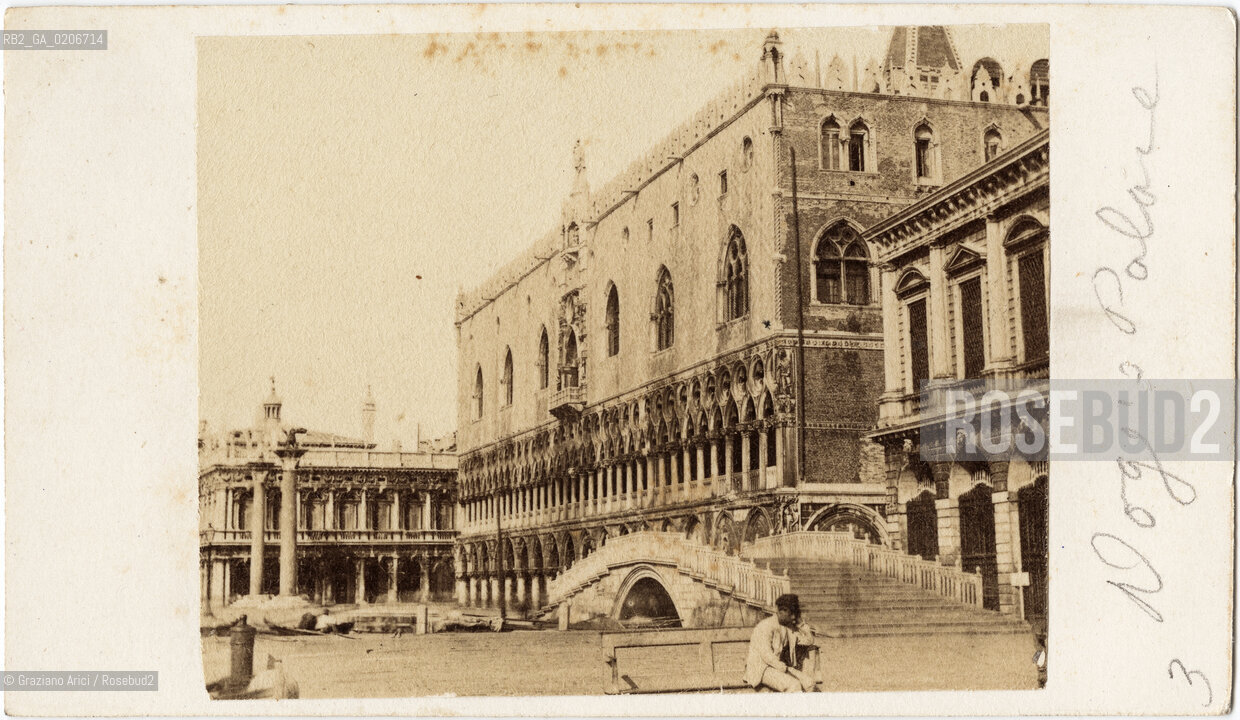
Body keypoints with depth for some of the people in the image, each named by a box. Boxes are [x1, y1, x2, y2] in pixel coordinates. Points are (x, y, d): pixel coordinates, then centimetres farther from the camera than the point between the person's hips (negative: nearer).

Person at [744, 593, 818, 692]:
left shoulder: (789, 626, 7)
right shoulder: (765, 627, -17)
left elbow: (809, 641, 10)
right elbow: (767, 655, -23)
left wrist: (799, 622, 0)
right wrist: (785, 670, -26)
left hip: (782, 666, 8)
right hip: (761, 669, -8)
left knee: (810, 683, -15)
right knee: (794, 685, -30)